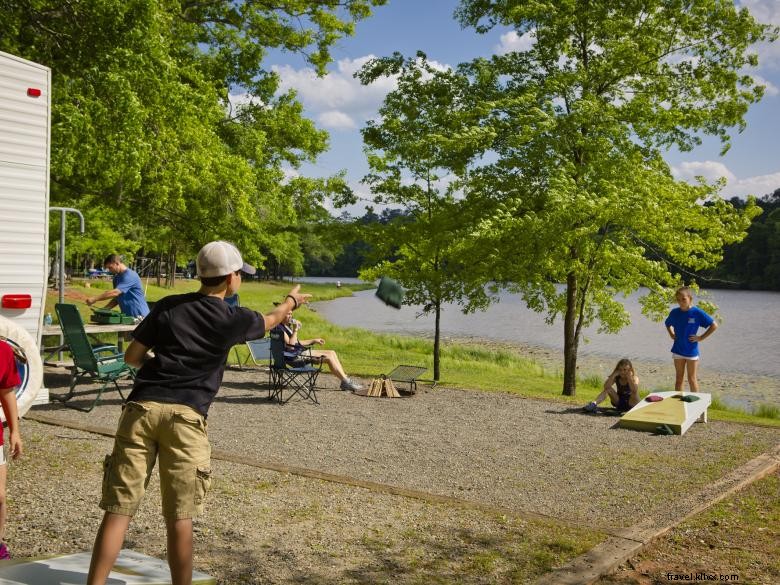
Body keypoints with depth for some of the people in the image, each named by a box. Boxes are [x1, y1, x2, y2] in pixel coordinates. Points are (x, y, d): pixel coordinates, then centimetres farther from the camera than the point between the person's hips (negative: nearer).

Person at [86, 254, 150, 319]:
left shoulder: (130, 275, -16)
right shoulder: (117, 278, 14)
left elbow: (115, 292, -25)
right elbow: (116, 299, 20)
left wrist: (94, 299, -22)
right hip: (126, 316, 9)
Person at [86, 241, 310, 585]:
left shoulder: (168, 307, 10)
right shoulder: (233, 320, 5)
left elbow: (132, 357, 12)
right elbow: (270, 320, 27)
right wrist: (292, 301, 47)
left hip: (142, 406, 3)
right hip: (185, 416, -2)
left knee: (119, 509, 3)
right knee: (179, 517, 6)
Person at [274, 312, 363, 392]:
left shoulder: (287, 326, 20)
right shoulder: (279, 328, -12)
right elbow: (290, 345, -22)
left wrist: (314, 341, 23)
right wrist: (295, 330, -18)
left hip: (300, 352, 10)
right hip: (294, 356, -10)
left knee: (331, 353, -1)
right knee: (329, 355, -16)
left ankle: (345, 378, -5)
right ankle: (346, 381, -13)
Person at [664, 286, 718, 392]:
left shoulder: (697, 313, -12)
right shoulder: (674, 312, 0)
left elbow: (714, 325, -8)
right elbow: (668, 324, 22)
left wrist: (701, 337, -10)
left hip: (691, 351, -3)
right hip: (678, 351, 4)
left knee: (692, 379, 4)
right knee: (678, 379, 10)